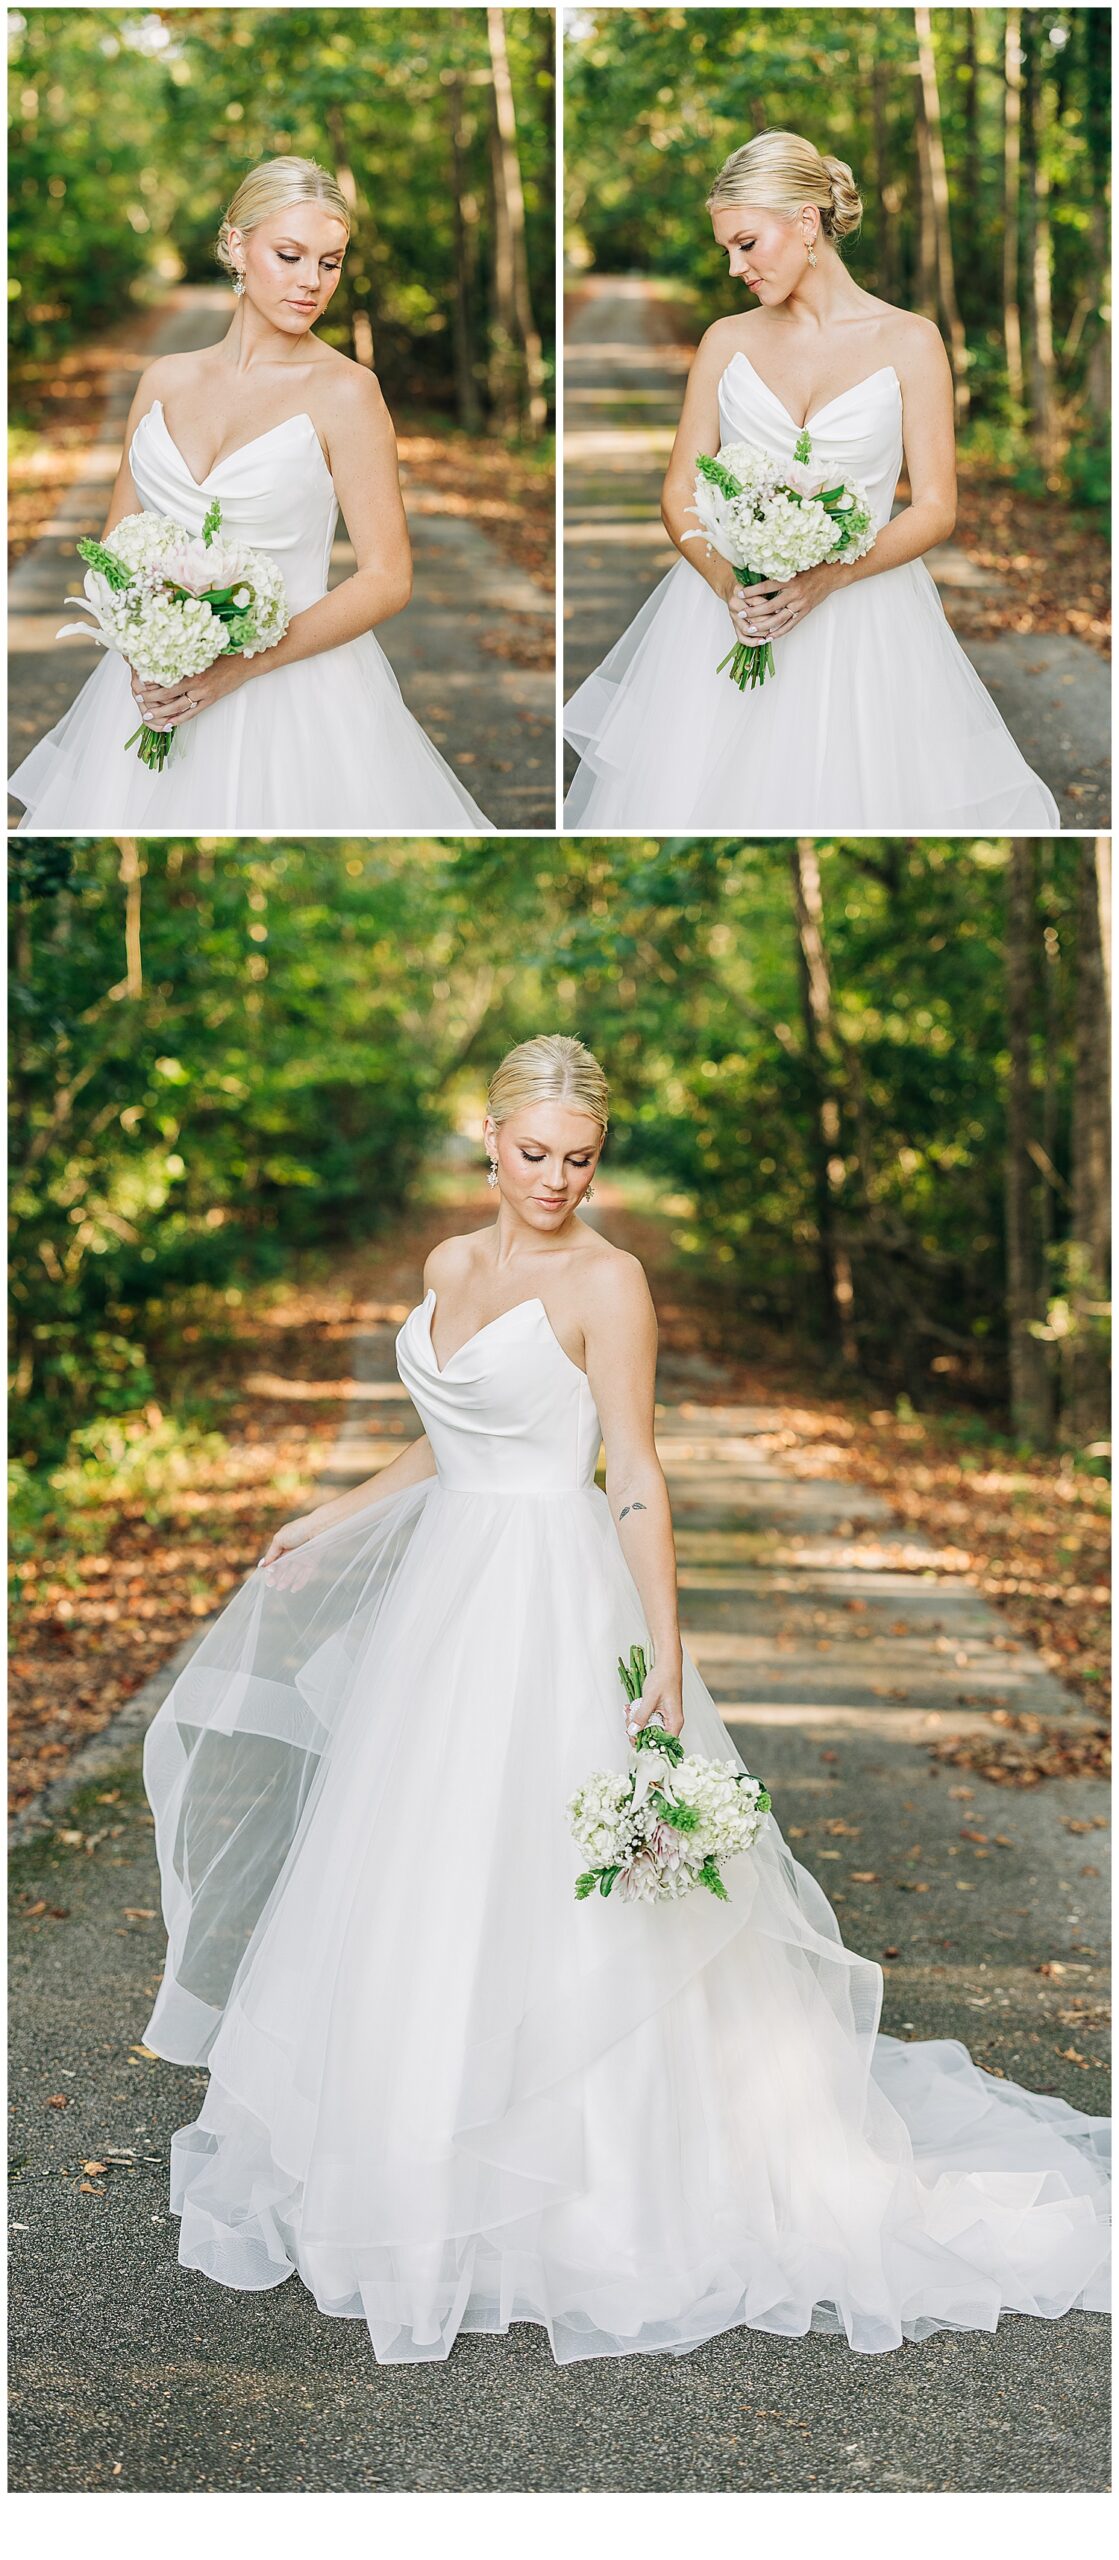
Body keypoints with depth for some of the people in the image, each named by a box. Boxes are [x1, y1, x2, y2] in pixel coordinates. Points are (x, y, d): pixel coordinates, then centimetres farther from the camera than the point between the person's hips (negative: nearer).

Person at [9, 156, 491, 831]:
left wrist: (246, 663, -19)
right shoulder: (166, 380, 7)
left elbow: (388, 578, -10)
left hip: (292, 689, -4)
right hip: (155, 687, 4)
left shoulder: (344, 390, -7)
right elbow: (119, 540, 12)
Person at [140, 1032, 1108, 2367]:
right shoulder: (452, 1266, 10)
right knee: (418, 1889, 13)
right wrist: (335, 1517, 22)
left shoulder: (607, 1281, -11)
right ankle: (434, 2165, 29)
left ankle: (599, 2187, 11)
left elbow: (637, 1478, -14)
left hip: (556, 1605, -7)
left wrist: (667, 1660, -20)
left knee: (545, 1892, -4)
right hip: (445, 1590, 8)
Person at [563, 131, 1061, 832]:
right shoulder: (728, 342, 9)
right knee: (692, 797, -2)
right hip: (728, 608, 2)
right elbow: (680, 495, 6)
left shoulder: (909, 341, 1)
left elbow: (936, 509, -3)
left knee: (858, 795, -4)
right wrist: (728, 583, -15)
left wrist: (828, 578, -18)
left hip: (863, 612, -2)